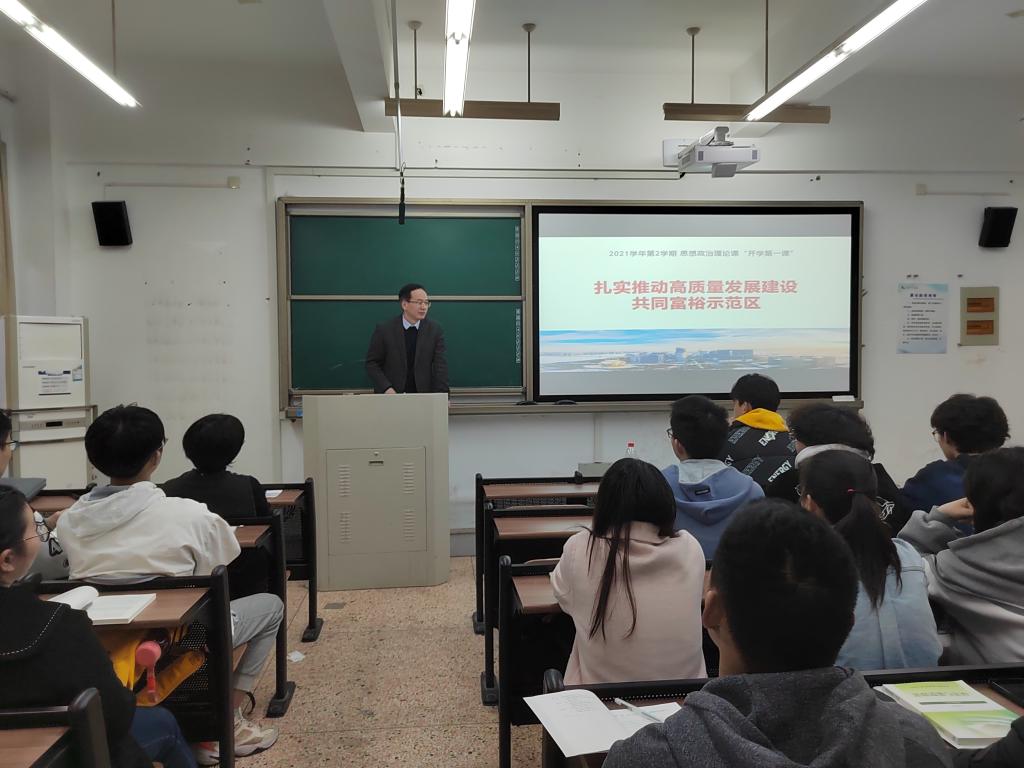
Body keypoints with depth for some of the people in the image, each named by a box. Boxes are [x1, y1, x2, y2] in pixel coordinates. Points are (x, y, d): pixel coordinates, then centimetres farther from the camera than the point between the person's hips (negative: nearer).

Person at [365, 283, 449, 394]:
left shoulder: (435, 330, 3)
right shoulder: (384, 330, 0)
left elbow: (440, 365, -1)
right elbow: (372, 363, 3)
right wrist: (386, 388, -12)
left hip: (424, 396, 1)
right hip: (390, 397, -1)